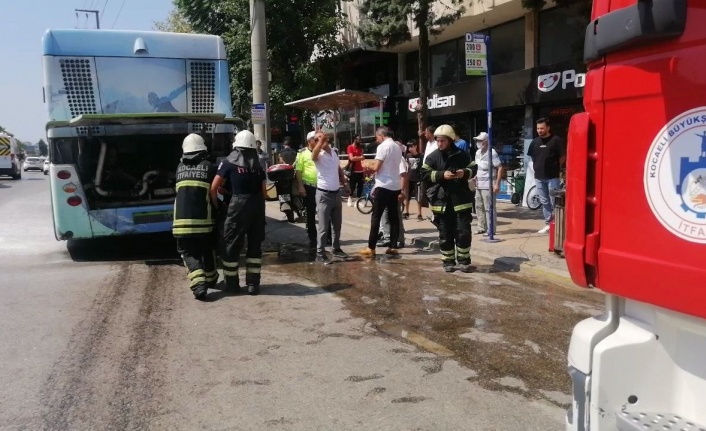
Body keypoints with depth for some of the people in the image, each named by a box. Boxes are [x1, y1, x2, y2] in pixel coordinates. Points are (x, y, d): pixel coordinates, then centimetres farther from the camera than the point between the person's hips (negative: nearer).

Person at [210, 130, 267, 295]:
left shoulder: (229, 162, 2)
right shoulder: (257, 165, 13)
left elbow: (214, 187, -1)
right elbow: (263, 191, 10)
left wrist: (215, 204, 11)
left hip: (239, 204, -4)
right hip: (257, 205, 4)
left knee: (231, 244, 9)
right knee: (255, 245, 13)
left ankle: (232, 283, 15)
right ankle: (253, 284, 14)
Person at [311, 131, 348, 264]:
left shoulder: (333, 152, 10)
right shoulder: (319, 154, -11)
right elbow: (313, 155, -37)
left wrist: (343, 179, 11)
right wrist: (321, 141, -43)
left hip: (336, 193, 7)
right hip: (324, 194, -7)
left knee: (337, 224, 16)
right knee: (323, 226, -4)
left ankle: (336, 249, 30)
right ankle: (320, 254, 1)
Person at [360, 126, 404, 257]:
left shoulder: (383, 146, -12)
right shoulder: (397, 147, 13)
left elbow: (376, 167, -16)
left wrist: (369, 165, 3)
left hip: (383, 187, -8)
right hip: (395, 186, 8)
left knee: (376, 217, -3)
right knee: (394, 217, 8)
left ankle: (371, 248, -1)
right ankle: (393, 247, 11)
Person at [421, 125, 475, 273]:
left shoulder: (462, 155, 3)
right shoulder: (432, 157, 1)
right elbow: (424, 174, -3)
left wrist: (465, 172, -9)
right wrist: (441, 175, -16)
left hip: (461, 199, 0)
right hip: (441, 201, 0)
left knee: (463, 232, 2)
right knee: (445, 234, 7)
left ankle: (464, 260, 15)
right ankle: (448, 261, 17)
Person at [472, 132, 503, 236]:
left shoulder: (491, 153, -12)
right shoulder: (478, 153, 12)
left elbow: (500, 168, -13)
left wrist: (497, 184, -17)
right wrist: (475, 177, 6)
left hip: (488, 186, -8)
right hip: (479, 185, 8)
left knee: (489, 208, -3)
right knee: (479, 207, 12)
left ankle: (490, 230, 4)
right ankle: (482, 227, 21)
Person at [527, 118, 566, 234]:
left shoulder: (556, 140, -7)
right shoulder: (535, 142, 10)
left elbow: (563, 156, -4)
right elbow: (532, 157, 21)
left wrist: (556, 167, -2)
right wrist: (537, 167, 11)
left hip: (552, 177, -6)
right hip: (539, 176, 6)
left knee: (554, 202, -3)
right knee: (544, 202, 12)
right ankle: (548, 223, 20)